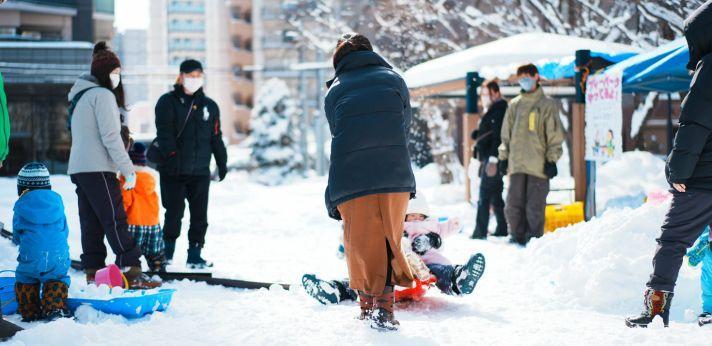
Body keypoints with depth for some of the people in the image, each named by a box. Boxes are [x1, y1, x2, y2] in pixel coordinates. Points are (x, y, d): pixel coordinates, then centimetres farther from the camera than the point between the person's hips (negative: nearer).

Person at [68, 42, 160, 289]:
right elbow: (110, 137, -16)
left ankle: (93, 272, 9)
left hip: (78, 168, 9)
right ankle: (132, 272, -16)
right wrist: (128, 170, -12)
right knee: (116, 222, -12)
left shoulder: (80, 97, 20)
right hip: (98, 169, -9)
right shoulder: (103, 95, -9)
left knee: (91, 223, 9)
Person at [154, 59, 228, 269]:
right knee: (174, 213, -3)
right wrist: (171, 154, -23)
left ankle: (195, 255, 11)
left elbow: (216, 137, 18)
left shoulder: (209, 106, 15)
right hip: (173, 171, -4)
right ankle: (167, 253, 12)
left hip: (200, 171, 4)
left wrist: (222, 162, 12)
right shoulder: (167, 102, 2)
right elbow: (164, 132, -10)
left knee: (199, 216, 3)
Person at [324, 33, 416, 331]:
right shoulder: (393, 79, 12)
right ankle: (383, 302, -8)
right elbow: (405, 127, 12)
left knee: (360, 242, 12)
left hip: (350, 180, 0)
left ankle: (368, 301, 12)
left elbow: (339, 136, 13)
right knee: (389, 238, 7)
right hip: (394, 177, 0)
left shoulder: (334, 91, 10)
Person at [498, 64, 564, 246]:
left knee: (535, 207, -4)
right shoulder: (514, 105, 15)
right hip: (517, 164, 4)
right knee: (514, 205, 2)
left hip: (538, 166, -4)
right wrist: (504, 157, 13)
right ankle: (518, 237, 12)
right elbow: (506, 133, 19)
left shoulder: (547, 104, 1)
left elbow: (554, 135, -1)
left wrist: (552, 159, -7)